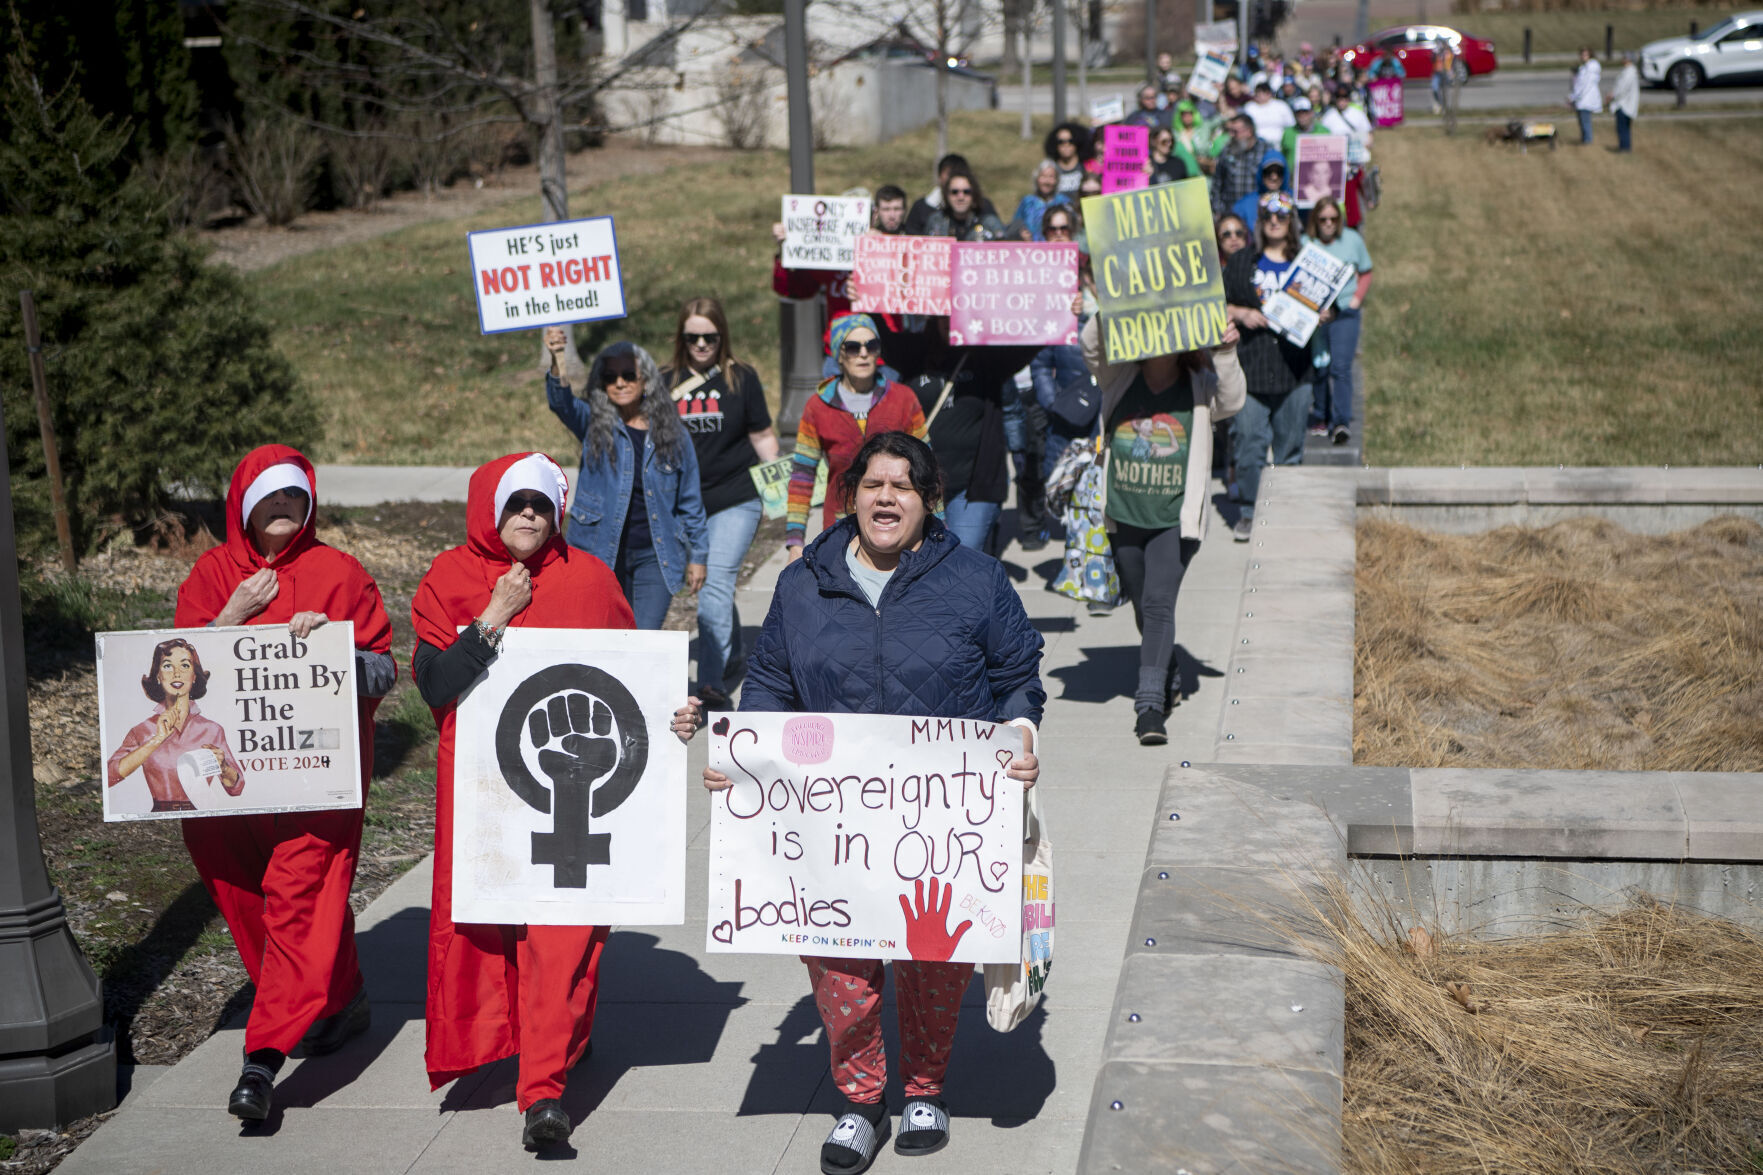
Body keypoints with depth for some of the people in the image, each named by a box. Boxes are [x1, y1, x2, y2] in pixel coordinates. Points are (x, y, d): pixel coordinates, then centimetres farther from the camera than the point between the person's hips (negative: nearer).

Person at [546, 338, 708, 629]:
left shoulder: (672, 433, 2)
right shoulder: (594, 425, 1)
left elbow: (690, 500, 9)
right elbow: (562, 403, -21)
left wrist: (697, 556, 11)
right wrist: (557, 362, -41)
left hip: (655, 556, -1)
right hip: (600, 552, 1)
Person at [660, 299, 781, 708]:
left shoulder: (741, 378, 0)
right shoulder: (666, 382, 5)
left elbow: (762, 436, 6)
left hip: (737, 498, -3)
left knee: (717, 580, -16)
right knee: (710, 584, 13)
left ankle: (713, 681, -20)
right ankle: (734, 653, 38)